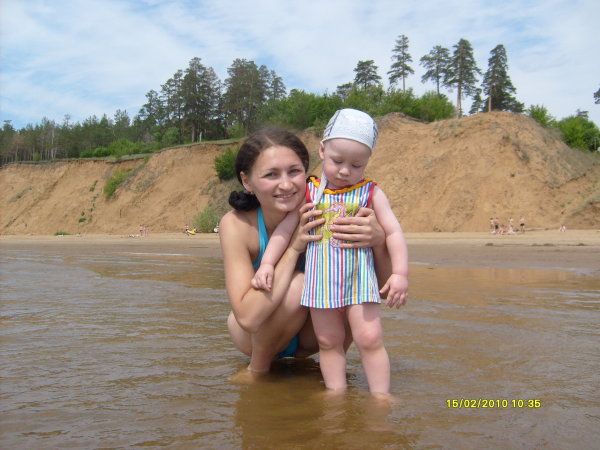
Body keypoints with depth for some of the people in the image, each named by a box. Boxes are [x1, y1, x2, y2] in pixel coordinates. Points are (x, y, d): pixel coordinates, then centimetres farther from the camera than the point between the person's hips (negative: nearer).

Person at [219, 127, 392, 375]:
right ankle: (257, 369, -6)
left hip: (307, 336, 3)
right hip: (255, 334, -2)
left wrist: (378, 239, -39)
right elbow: (248, 318, -36)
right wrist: (294, 247, -36)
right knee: (296, 285, -31)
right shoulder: (237, 225, -26)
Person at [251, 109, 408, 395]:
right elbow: (285, 228, 3)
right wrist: (267, 263, -5)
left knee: (370, 339, -4)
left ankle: (380, 397, 6)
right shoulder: (310, 192, 4)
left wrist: (400, 273, -11)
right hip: (320, 279, 2)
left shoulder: (371, 193, 2)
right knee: (328, 341, 8)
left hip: (358, 278, -1)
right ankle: (336, 393, 17)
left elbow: (393, 232, -1)